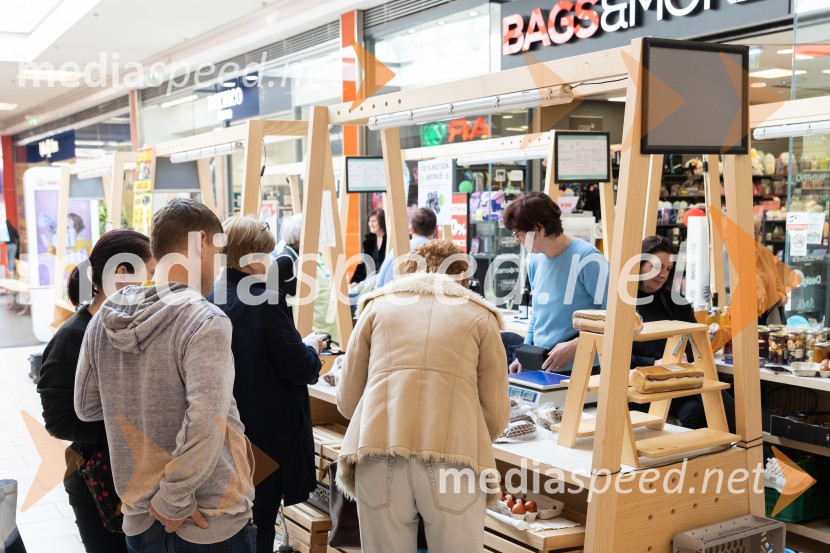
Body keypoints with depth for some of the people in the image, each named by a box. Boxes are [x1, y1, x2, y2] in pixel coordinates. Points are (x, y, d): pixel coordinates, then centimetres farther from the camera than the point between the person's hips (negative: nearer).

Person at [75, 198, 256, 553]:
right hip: (209, 523, -6)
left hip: (139, 517, 6)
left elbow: (87, 407, 11)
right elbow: (204, 426, -27)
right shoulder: (205, 320, -18)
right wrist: (174, 502, -17)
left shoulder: (104, 319, 1)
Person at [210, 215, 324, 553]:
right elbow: (298, 369, -17)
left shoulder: (208, 299, 2)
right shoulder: (266, 300, -20)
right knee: (259, 521, 6)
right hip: (266, 431, -7)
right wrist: (311, 348, 4)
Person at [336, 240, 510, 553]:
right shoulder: (480, 316, 17)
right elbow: (496, 415, 12)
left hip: (379, 457, 1)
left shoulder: (379, 305, 20)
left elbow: (347, 401, 19)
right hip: (453, 459, -1)